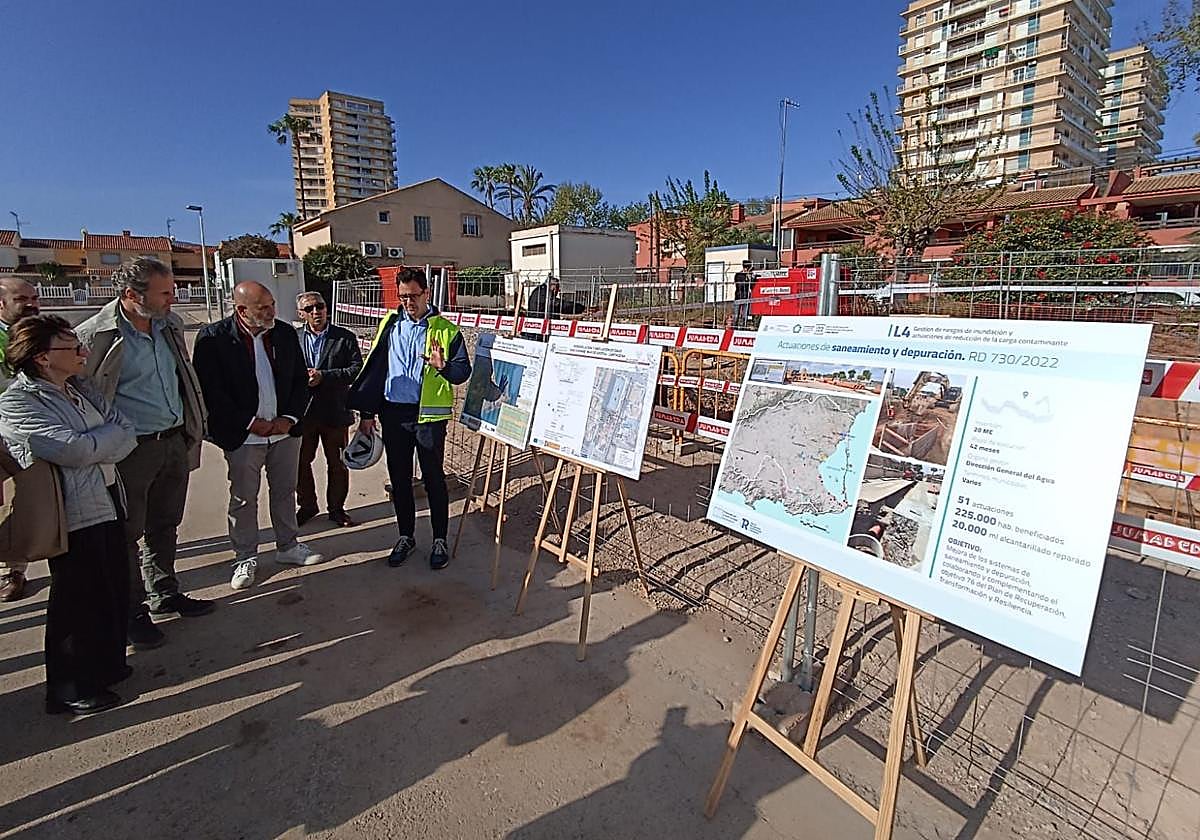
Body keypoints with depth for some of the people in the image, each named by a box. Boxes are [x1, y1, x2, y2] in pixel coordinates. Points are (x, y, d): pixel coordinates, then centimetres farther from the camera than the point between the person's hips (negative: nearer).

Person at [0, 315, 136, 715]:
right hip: (75, 515, -7)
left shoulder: (82, 388, 10)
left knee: (115, 592, 17)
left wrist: (91, 446, -14)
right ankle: (71, 688, 25)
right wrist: (109, 436, -7)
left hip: (109, 502, 7)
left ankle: (105, 664, 37)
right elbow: (72, 449, -24)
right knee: (78, 601, 7)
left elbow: (127, 432, 2)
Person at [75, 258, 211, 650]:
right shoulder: (94, 336, -16)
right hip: (131, 451, -6)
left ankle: (164, 594, 36)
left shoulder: (171, 324, 5)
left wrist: (194, 425, 17)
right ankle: (133, 612, 25)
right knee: (127, 533, 9)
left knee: (165, 526, 19)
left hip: (175, 441, 6)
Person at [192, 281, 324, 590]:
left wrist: (289, 418, -5)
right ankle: (245, 557, 24)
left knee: (285, 491, 16)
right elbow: (210, 391, -13)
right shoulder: (213, 338, -11)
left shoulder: (285, 333, 2)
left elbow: (300, 380, 6)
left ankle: (288, 546, 32)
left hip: (285, 429, 4)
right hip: (243, 436, -4)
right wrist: (250, 423, -14)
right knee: (243, 499, 9)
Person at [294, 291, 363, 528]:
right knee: (301, 462, 13)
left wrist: (323, 376, -18)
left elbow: (357, 369, -10)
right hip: (302, 411, 2)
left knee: (337, 464, 10)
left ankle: (336, 508, 27)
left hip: (334, 412, -1)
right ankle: (307, 506, 33)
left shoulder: (345, 337, -2)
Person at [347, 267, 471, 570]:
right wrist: (367, 412, 8)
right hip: (393, 414, 4)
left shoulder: (445, 329, -2)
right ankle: (406, 536, 29)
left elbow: (463, 371, -4)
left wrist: (442, 366, -27)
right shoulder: (390, 325, 8)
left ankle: (439, 540, 18)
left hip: (429, 415, -4)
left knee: (433, 478, 4)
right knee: (399, 478, 13)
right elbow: (374, 369, 11)